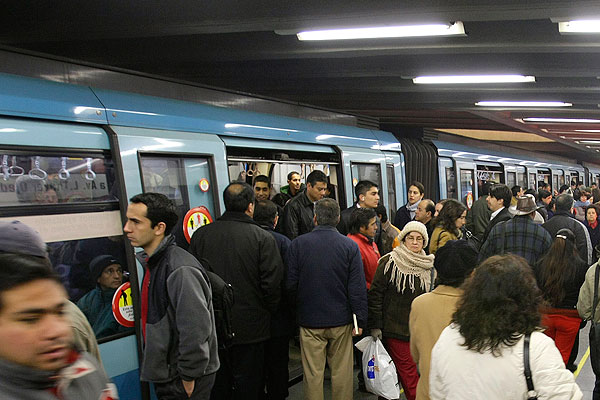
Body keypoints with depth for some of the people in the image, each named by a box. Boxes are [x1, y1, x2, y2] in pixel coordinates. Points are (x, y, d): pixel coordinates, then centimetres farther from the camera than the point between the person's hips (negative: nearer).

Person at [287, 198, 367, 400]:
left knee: (313, 373, 8)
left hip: (310, 320, 0)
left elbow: (290, 284, -2)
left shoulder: (298, 244, -6)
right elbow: (358, 288, -6)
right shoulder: (350, 246, -5)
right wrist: (360, 320, 0)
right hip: (341, 319, 1)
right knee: (341, 372, 12)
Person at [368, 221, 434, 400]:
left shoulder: (428, 266, 8)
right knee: (407, 369, -3)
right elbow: (375, 294, -8)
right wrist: (375, 325, -11)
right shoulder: (390, 263, -9)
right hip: (395, 327, -5)